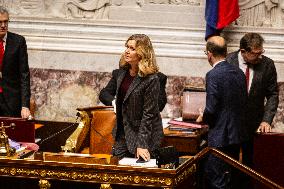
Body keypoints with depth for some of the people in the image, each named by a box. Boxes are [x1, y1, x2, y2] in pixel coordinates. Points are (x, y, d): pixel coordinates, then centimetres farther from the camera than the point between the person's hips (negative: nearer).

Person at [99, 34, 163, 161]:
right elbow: (104, 94, 17)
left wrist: (142, 145, -23)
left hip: (145, 134, -7)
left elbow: (149, 114, -20)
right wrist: (114, 102, -7)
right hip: (123, 134, 7)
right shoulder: (121, 73, 4)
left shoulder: (151, 79, -18)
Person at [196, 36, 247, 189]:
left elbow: (211, 109, -18)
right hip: (236, 136, 8)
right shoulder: (239, 73, 6)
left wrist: (203, 118, 4)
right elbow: (243, 103, 12)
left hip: (220, 138, -8)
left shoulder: (213, 75, -16)